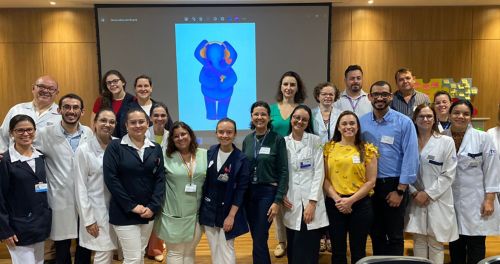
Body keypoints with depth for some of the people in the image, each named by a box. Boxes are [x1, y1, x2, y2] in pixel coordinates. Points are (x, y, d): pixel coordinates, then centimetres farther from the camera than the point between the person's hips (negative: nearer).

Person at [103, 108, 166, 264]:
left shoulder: (156, 149, 6)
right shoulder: (115, 147, -7)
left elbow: (160, 179, 1)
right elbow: (111, 179, -12)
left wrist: (153, 207, -10)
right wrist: (131, 206, -14)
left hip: (148, 212, 4)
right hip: (124, 213, -4)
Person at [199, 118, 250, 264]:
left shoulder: (241, 159, -12)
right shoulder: (210, 152, -1)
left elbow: (241, 190, -11)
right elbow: (203, 180, 7)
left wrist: (231, 215, -13)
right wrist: (200, 205, 8)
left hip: (227, 211, -4)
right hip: (208, 209, 4)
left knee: (226, 250, 2)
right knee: (214, 249, 13)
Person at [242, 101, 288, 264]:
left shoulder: (277, 140, -7)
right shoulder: (247, 140, 6)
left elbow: (283, 172, -8)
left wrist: (278, 200, -14)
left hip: (268, 192, -5)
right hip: (249, 193, 5)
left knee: (259, 242, -4)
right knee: (256, 239, 12)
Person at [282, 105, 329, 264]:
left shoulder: (315, 140, 1)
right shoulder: (283, 142, 8)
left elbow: (319, 172, -4)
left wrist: (312, 202, -11)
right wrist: (282, 196, -4)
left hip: (310, 201, -2)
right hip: (291, 203, 2)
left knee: (308, 251, 0)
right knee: (293, 250, 9)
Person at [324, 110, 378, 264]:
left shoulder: (367, 149, 2)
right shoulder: (329, 148, 5)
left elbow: (371, 181, -2)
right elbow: (324, 178, 2)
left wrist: (351, 200, -12)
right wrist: (337, 199, -12)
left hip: (360, 204, -1)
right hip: (334, 204, 1)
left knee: (358, 250, 11)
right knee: (338, 250, 12)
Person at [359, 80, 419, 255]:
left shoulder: (404, 122, -8)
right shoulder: (361, 122, 1)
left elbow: (410, 158, -10)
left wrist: (400, 190, -12)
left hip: (394, 185, -3)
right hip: (369, 185, 3)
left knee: (394, 236, 9)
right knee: (376, 234, 17)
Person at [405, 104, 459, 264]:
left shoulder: (446, 141, -1)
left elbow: (448, 174, -6)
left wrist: (428, 194, -10)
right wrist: (414, 193, -8)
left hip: (438, 200, -2)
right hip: (416, 199, 2)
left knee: (436, 243, 5)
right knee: (419, 240, 10)